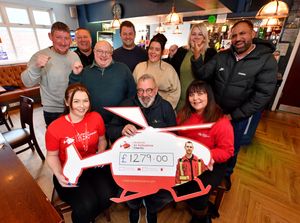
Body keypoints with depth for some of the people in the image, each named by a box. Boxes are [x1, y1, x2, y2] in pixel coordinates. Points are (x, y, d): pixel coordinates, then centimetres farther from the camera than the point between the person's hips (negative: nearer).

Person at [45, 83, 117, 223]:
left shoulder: (96, 118, -7)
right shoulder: (54, 128, -12)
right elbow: (52, 156, 0)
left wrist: (101, 153, -11)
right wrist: (59, 175, -16)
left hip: (93, 167, 3)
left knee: (108, 196, -17)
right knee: (87, 206, -20)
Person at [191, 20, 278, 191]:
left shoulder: (267, 60, -13)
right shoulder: (222, 56, -3)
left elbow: (263, 95, -16)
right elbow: (203, 75, -8)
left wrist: (234, 115, -16)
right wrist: (197, 56, -25)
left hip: (238, 116, -2)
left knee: (232, 149, 19)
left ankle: (226, 174, 49)